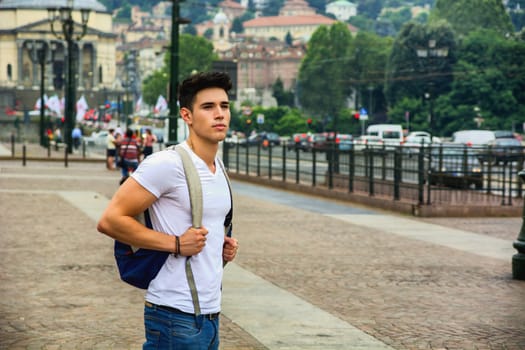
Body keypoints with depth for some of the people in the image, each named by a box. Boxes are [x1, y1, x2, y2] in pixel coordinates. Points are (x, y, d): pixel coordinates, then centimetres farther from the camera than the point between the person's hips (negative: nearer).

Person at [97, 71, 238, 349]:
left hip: (210, 313, 8)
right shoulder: (167, 164, -14)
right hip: (177, 315, -8)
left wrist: (222, 245, 8)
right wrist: (177, 244, -19)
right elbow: (110, 220, -18)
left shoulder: (217, 168, 13)